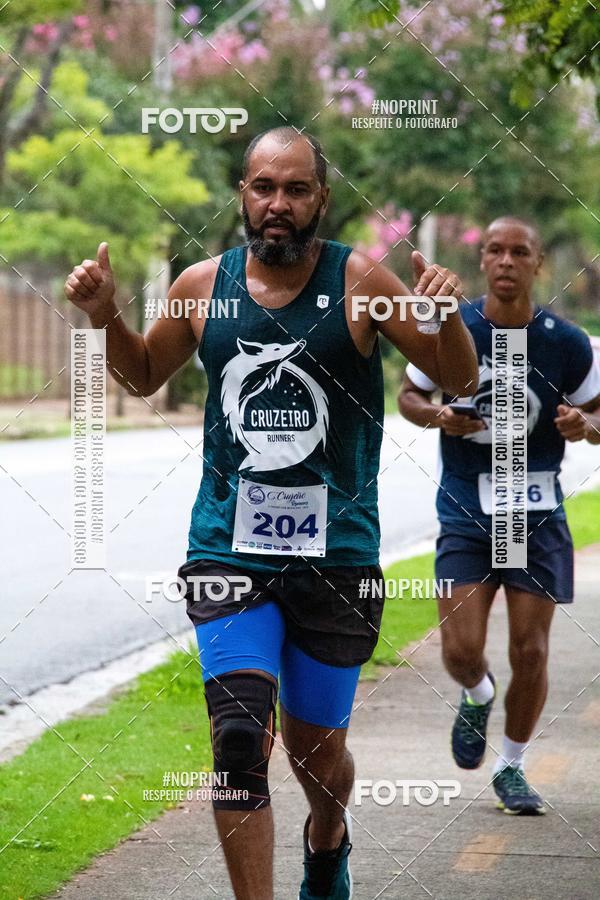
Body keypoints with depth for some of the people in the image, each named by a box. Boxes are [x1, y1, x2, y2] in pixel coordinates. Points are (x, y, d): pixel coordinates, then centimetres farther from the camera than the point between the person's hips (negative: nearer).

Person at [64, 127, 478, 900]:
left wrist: (447, 317, -20)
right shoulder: (203, 286, 2)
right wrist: (106, 320, 2)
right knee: (239, 741, -16)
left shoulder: (359, 282, -5)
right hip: (229, 547, 1)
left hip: (336, 553, -1)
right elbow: (143, 376, 21)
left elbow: (459, 381, 0)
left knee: (317, 746, 13)